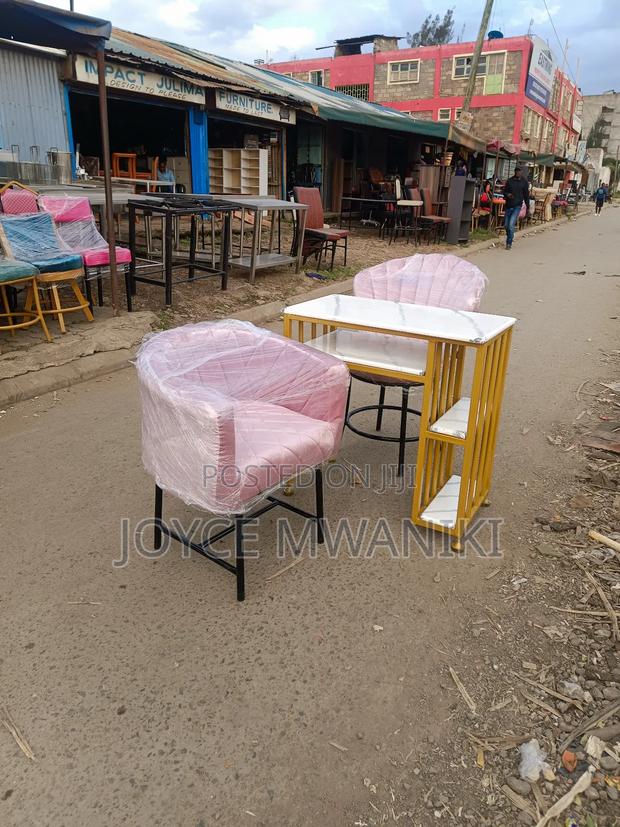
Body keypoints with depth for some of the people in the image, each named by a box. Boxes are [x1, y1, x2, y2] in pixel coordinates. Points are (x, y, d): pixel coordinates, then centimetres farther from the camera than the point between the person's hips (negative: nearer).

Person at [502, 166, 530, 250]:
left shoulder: (524, 181, 2)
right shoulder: (509, 180, 5)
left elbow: (526, 195, 6)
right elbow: (504, 191, 9)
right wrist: (507, 194, -15)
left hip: (517, 206, -3)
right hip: (508, 205, 3)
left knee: (511, 224, -15)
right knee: (506, 225, 8)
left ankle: (509, 243, -9)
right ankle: (509, 239, 31)